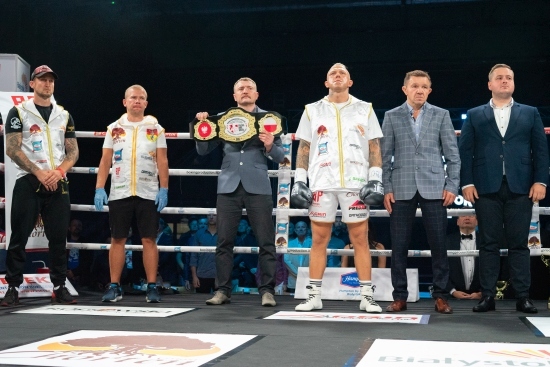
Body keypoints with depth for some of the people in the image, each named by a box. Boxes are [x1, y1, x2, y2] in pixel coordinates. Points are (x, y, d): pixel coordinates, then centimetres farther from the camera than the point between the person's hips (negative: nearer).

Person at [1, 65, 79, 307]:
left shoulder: (64, 115, 14)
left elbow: (73, 152, 11)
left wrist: (58, 171, -8)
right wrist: (39, 173, -14)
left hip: (58, 184, 3)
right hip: (28, 183, -3)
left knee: (58, 238, 4)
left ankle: (59, 287, 10)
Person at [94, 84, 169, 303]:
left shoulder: (156, 129, 6)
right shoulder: (114, 129, 9)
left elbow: (162, 162, 4)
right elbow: (105, 161, 7)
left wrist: (164, 189, -6)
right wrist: (99, 189, -2)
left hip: (148, 193, -1)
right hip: (119, 193, 1)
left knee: (149, 240, 0)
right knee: (117, 239, 3)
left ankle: (152, 287, 4)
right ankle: (114, 287, 9)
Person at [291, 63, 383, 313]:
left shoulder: (364, 110, 10)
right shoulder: (313, 110, 12)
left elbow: (374, 147, 7)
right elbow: (304, 148, 10)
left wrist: (375, 179, -4)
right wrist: (299, 181, 1)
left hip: (356, 182, -1)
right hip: (321, 182, 1)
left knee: (360, 238, -1)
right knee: (319, 239, 3)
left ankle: (367, 296, 3)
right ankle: (314, 296, 9)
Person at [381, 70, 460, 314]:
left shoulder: (441, 115, 7)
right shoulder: (392, 117, 7)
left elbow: (452, 154, 6)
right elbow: (385, 156, 5)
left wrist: (452, 185, -3)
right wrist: (386, 188, -2)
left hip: (434, 188, 0)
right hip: (402, 189, 0)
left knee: (438, 244, 1)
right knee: (399, 245, 1)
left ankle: (440, 296, 11)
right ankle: (399, 297, 10)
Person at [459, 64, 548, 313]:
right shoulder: (474, 115, 12)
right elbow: (465, 151, 5)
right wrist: (467, 183, -5)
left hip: (520, 187, 0)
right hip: (486, 188, 0)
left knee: (519, 244, 2)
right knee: (489, 243, 2)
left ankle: (523, 297, 5)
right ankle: (487, 296, 6)